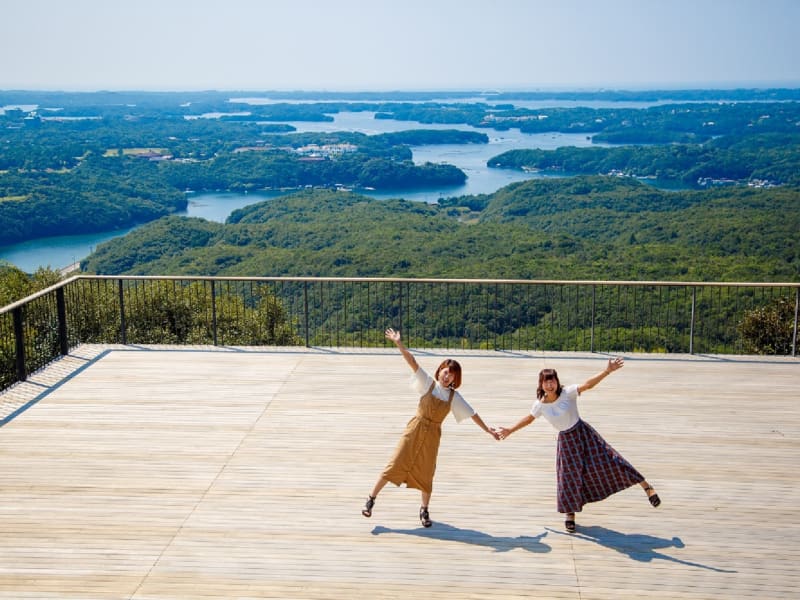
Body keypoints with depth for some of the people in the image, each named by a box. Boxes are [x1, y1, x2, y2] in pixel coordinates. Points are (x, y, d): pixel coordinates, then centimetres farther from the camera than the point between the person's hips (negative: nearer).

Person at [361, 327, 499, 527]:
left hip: (432, 435, 2)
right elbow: (412, 362, -13)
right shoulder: (428, 383, -3)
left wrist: (487, 429, 7)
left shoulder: (454, 397, 3)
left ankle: (424, 510, 24)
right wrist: (399, 343, -23)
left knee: (426, 473, 7)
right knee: (396, 464, -3)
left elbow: (472, 414, 9)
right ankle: (371, 499, 6)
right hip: (415, 429, -2)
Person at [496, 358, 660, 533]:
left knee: (608, 461, -7)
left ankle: (646, 487, 1)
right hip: (566, 441, 2)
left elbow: (588, 384, -28)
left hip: (583, 433, -2)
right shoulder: (540, 405, -7)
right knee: (569, 478, 6)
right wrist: (510, 430, 19)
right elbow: (528, 419, 12)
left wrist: (607, 371, -41)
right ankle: (570, 514, 25)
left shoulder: (567, 393, -16)